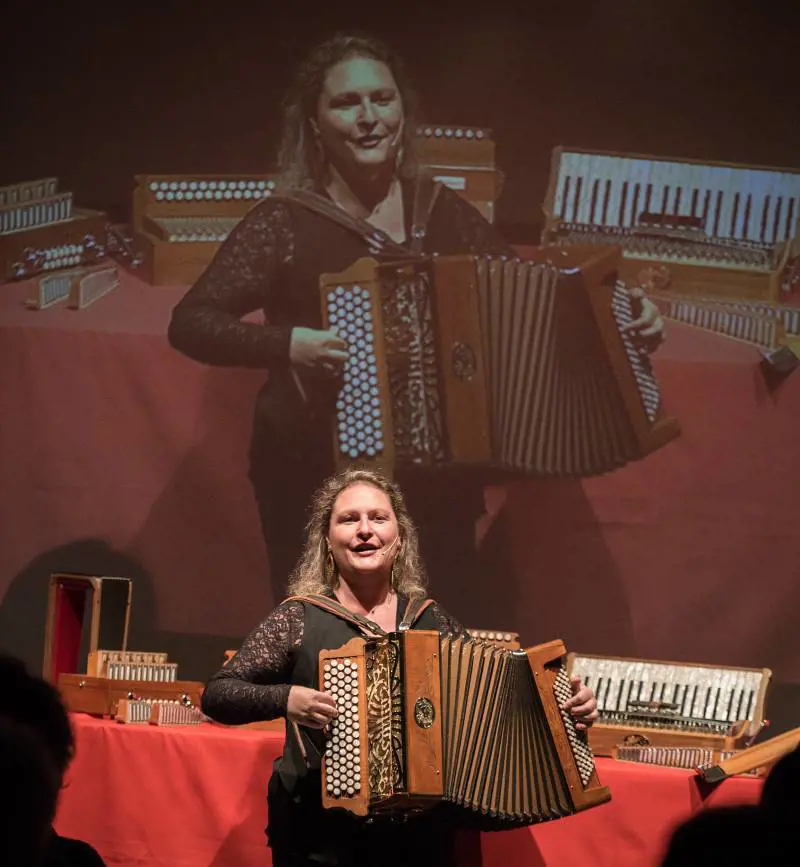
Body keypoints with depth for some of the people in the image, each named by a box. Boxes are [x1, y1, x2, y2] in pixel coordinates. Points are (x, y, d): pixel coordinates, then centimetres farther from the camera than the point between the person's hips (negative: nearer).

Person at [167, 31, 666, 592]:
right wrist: (288, 344, -27)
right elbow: (190, 323, -12)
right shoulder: (285, 224, -8)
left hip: (438, 482, 4)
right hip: (318, 487, -3)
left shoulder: (444, 213, 4)